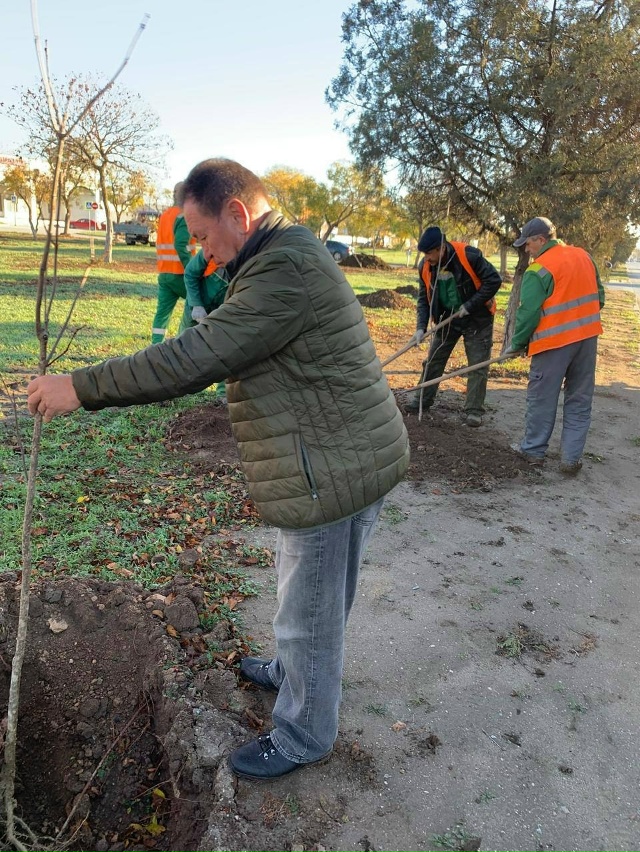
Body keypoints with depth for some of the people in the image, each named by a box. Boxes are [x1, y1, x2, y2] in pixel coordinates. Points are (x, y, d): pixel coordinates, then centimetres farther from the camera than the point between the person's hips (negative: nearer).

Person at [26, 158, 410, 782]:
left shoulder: (285, 268, -22)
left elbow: (198, 357, -27)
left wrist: (81, 389, -19)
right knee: (313, 597, 28)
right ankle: (292, 673, 52)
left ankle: (303, 737, 31)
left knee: (309, 611, 9)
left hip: (333, 471, -10)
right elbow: (218, 351, 17)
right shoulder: (285, 256, 14)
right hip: (344, 460, 10)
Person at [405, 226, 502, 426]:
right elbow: (424, 298, -5)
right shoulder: (425, 267, -11)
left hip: (477, 318, -4)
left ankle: (473, 410, 5)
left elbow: (494, 280, -21)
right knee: (433, 360, 9)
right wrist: (421, 327, -17)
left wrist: (470, 306, -23)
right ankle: (423, 399, 24)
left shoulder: (468, 255, -26)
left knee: (478, 364, -3)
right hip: (447, 319, 4)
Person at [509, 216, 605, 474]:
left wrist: (517, 343, -2)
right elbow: (598, 296, 16)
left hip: (555, 341, -6)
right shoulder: (584, 256, 9)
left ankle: (533, 450, 20)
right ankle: (571, 459, 13)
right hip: (588, 337, 6)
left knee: (542, 399, 8)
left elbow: (529, 312, -13)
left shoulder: (538, 270, -12)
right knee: (579, 401, 10)